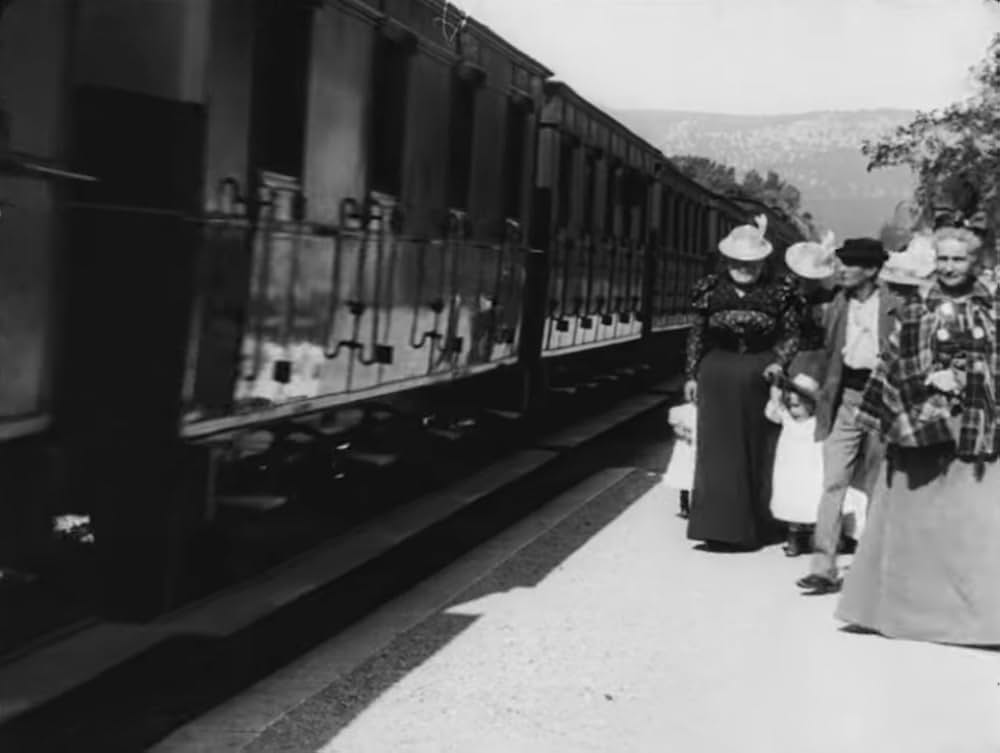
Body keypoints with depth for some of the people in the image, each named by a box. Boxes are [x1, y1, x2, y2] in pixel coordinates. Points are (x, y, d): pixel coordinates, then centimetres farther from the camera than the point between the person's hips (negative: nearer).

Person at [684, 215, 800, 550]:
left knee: (758, 452, 4)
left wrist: (779, 362, -11)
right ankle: (719, 526, 6)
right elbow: (696, 334, 8)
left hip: (759, 377, -1)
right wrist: (691, 375, 6)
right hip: (717, 377, 1)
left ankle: (754, 527, 13)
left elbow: (792, 334, 5)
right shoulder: (711, 289, 4)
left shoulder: (778, 291, 1)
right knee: (718, 451, 1)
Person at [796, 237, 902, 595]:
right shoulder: (838, 306, 7)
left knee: (877, 488, 9)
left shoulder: (892, 307, -5)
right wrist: (825, 398, 7)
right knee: (833, 484, -3)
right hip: (845, 396, 3)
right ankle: (824, 568, -3)